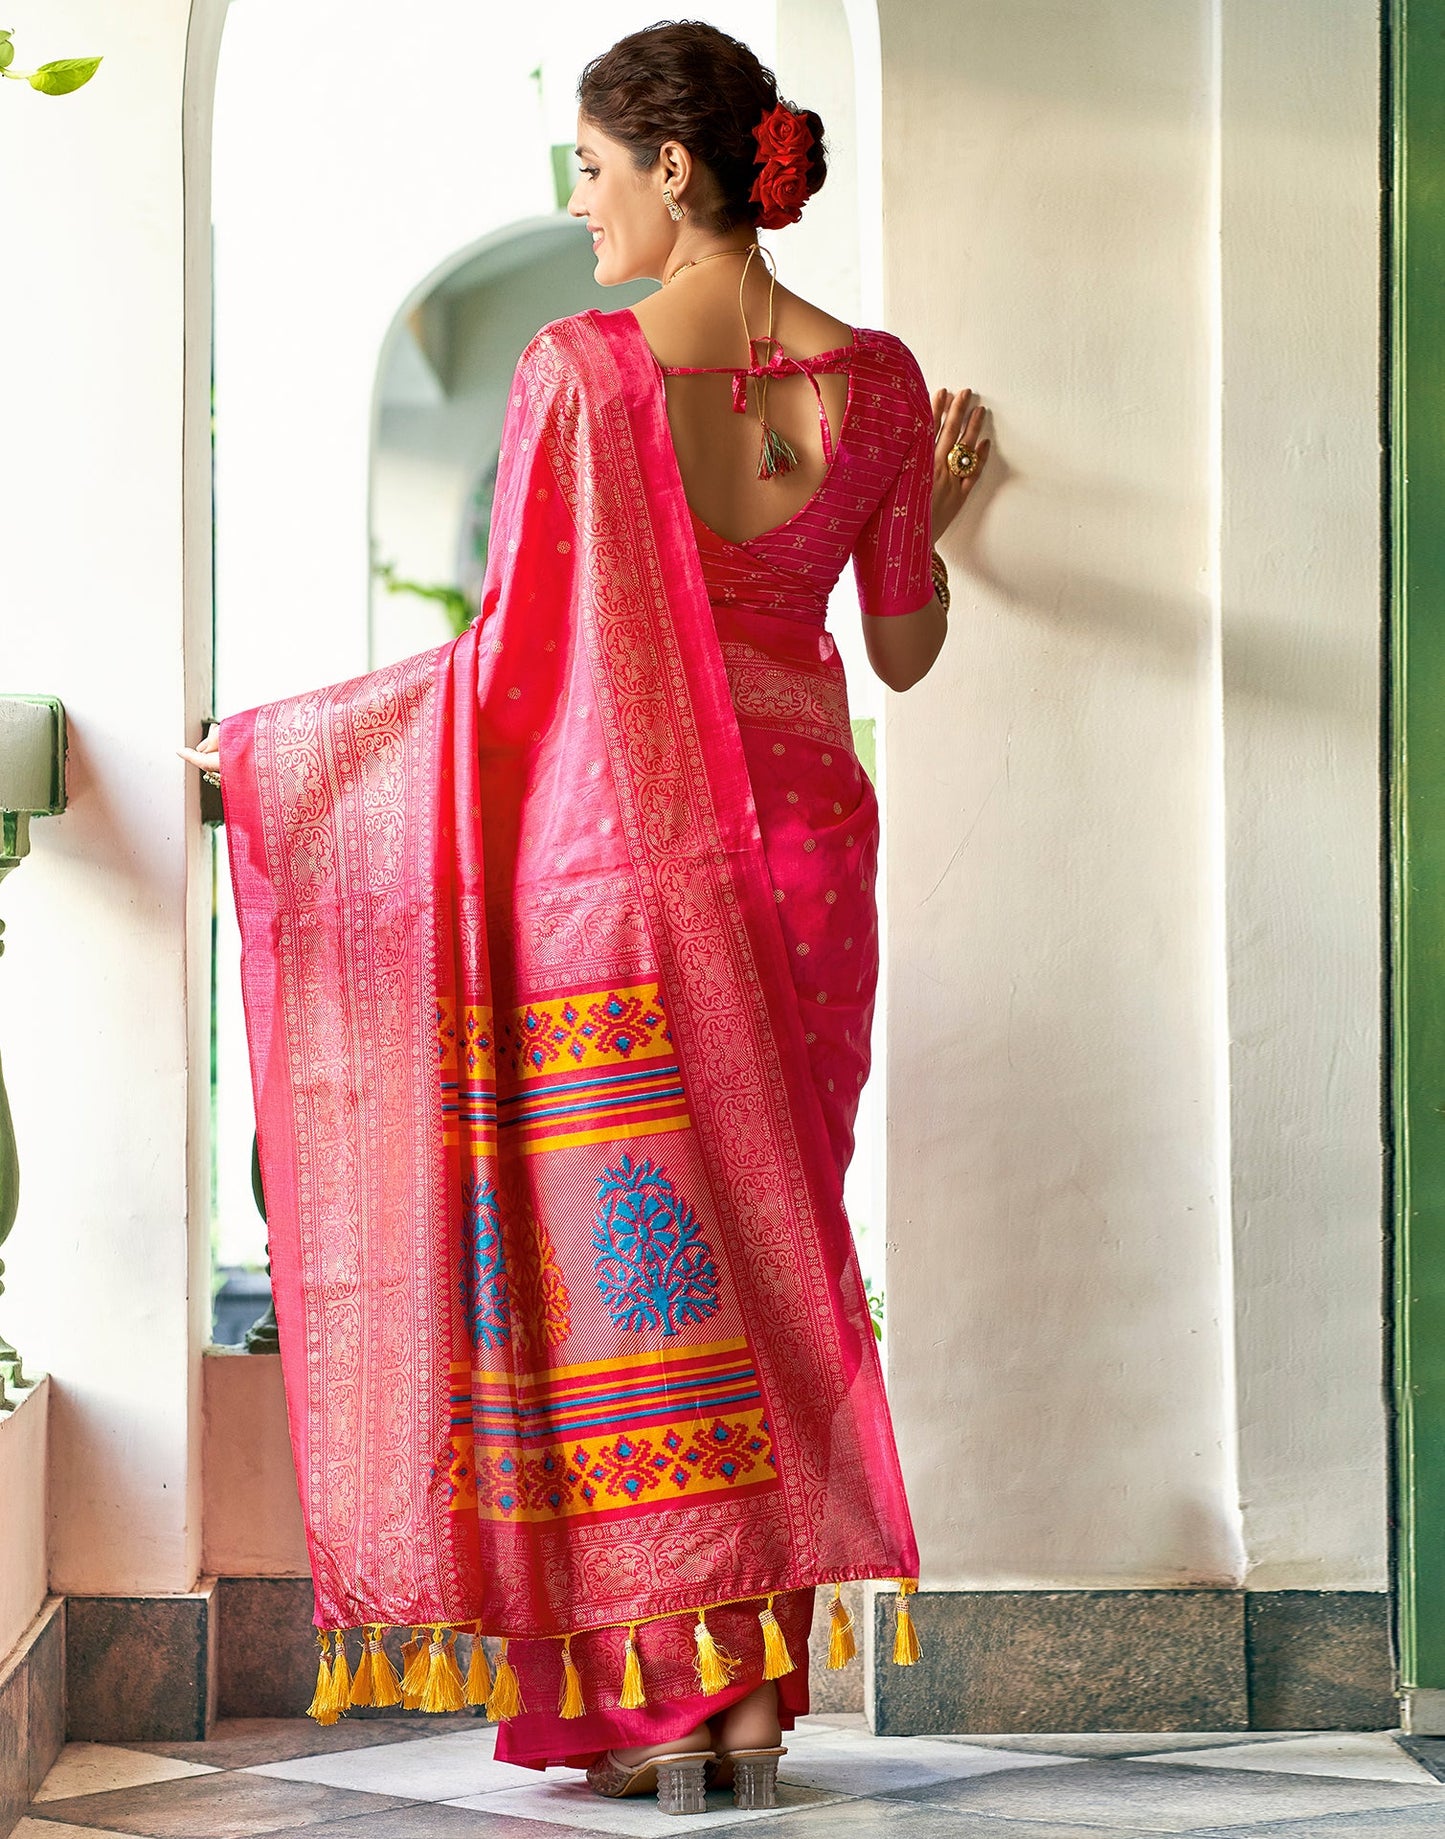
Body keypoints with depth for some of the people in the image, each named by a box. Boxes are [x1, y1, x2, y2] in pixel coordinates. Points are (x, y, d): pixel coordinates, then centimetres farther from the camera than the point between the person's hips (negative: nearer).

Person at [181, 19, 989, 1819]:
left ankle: (659, 1703, 5)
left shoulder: (580, 369, -11)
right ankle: (755, 1690, 11)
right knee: (764, 1243, 11)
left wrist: (264, 744, 3)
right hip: (799, 843, 4)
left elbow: (513, 647, -9)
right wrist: (929, 514, 29)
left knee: (610, 1255, 4)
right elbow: (903, 651, 9)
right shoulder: (873, 382, 1)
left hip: (607, 842, -4)